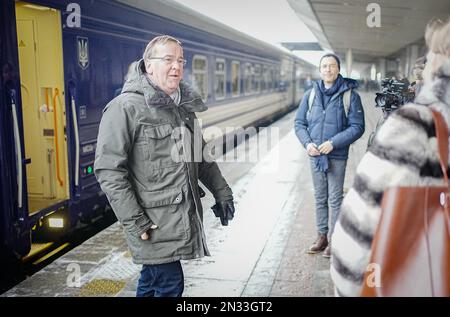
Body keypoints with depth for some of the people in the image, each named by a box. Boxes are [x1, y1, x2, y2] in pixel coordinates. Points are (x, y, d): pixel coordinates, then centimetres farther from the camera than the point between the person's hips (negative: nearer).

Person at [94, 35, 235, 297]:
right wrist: (134, 221, -18)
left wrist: (222, 192, 17)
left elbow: (201, 156, 23)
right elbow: (108, 170, -16)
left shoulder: (183, 106, 12)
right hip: (153, 222, -7)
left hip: (184, 215, 7)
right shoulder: (125, 108, -12)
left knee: (153, 280, 19)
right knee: (170, 283, -4)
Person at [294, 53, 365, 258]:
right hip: (315, 155, 4)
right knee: (320, 198, 13)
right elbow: (299, 123, 9)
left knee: (335, 199, 2)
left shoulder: (350, 94, -6)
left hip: (337, 156, -4)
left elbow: (357, 127, -8)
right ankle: (321, 236, 26)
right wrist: (307, 143, -9)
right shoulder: (311, 94, 5)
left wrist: (333, 143, -17)